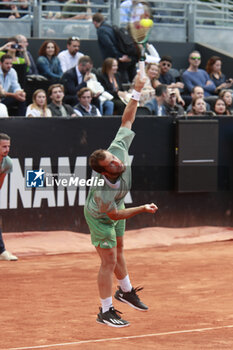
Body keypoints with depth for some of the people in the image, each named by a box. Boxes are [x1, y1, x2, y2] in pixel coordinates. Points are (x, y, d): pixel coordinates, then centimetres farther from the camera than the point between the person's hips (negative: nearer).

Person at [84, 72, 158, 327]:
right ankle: (105, 311, 9)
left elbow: (126, 120, -21)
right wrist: (141, 209, -28)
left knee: (118, 251, 25)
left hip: (117, 206, 7)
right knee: (109, 261, -3)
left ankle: (126, 291, 45)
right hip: (100, 217, -7)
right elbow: (114, 215, -27)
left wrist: (137, 91, -27)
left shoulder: (118, 149, -32)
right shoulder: (103, 191, -44)